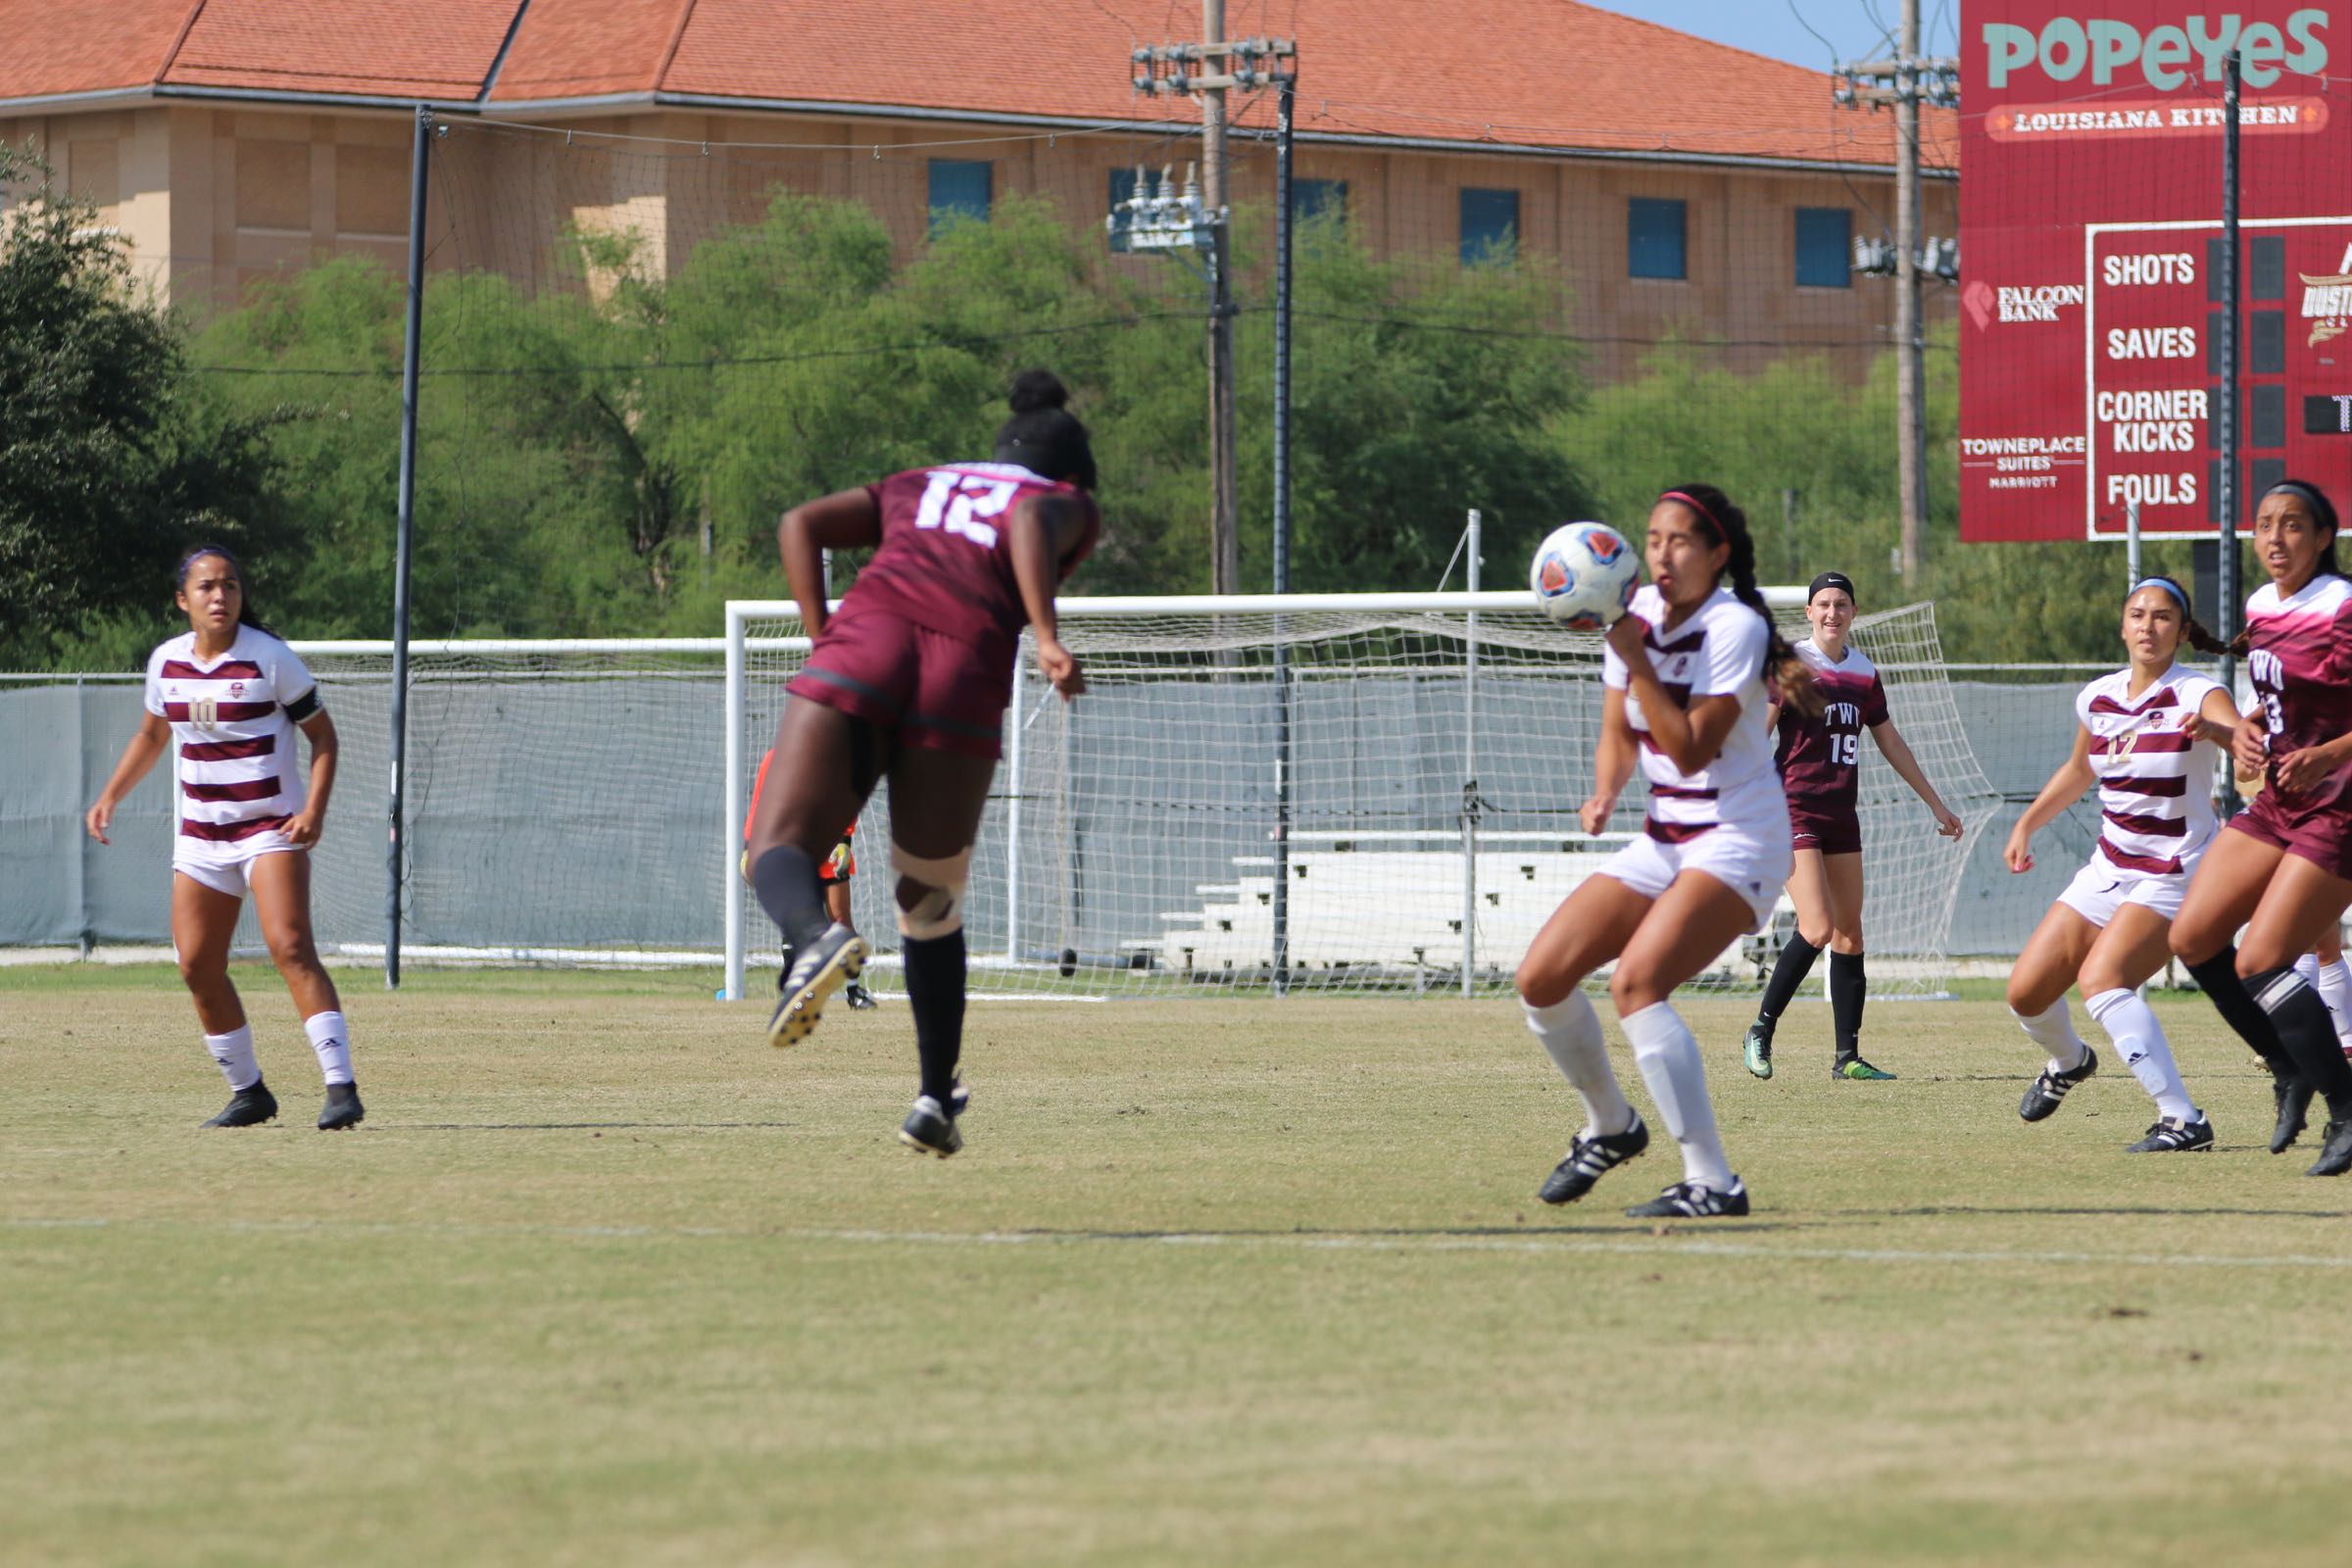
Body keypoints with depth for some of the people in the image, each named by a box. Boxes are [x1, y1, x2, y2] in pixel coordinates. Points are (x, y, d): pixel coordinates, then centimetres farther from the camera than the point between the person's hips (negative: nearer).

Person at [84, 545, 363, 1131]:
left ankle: (341, 1087, -24)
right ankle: (248, 1092, 17)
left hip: (272, 825, -6)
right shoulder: (166, 661, 4)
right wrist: (109, 797, 15)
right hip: (201, 834, 6)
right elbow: (152, 736, 23)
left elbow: (322, 733, -4)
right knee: (198, 966, 2)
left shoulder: (269, 658, -9)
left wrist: (315, 808, -18)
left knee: (290, 947, -21)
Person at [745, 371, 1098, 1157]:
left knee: (779, 851, -6)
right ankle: (935, 1099, 19)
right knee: (931, 907, 18)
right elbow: (1032, 521, -2)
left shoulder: (918, 488, 33)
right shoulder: (1070, 505, 24)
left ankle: (818, 937, -40)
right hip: (966, 673, -1)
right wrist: (1046, 640, -13)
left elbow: (801, 524, 19)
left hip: (862, 642, 1)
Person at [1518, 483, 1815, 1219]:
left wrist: (1637, 661, -25)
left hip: (1739, 839, -8)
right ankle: (1610, 1125, 24)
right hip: (1664, 840, 8)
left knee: (1636, 984, -27)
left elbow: (1692, 748, -21)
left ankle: (1711, 1183, -25)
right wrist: (1604, 796, -8)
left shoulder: (1735, 628, -15)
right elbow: (1619, 737, 13)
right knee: (1540, 977, -1)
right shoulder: (1638, 614, 6)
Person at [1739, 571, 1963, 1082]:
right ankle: (1761, 1032, -3)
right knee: (1817, 929, -17)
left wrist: (1935, 804, 27)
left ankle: (1847, 1057, 6)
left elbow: (1890, 742, 22)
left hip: (1842, 813, 6)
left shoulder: (1863, 671, 11)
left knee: (1849, 933, 3)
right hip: (1795, 806, -6)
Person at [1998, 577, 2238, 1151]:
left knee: (2100, 977, -29)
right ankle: (2068, 1061, 40)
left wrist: (2214, 730, -57)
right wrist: (2026, 826, 21)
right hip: (2110, 869, 7)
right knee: (2026, 993, 4)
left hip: (2175, 874, -7)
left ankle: (2183, 1120, -30)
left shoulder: (2198, 696, -15)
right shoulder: (2097, 698, 4)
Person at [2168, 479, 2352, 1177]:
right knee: (2192, 937, 5)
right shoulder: (2262, 607, 8)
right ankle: (2291, 1072, 19)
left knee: (2259, 963, -15)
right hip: (2278, 805, 9)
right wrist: (2245, 731, 3)